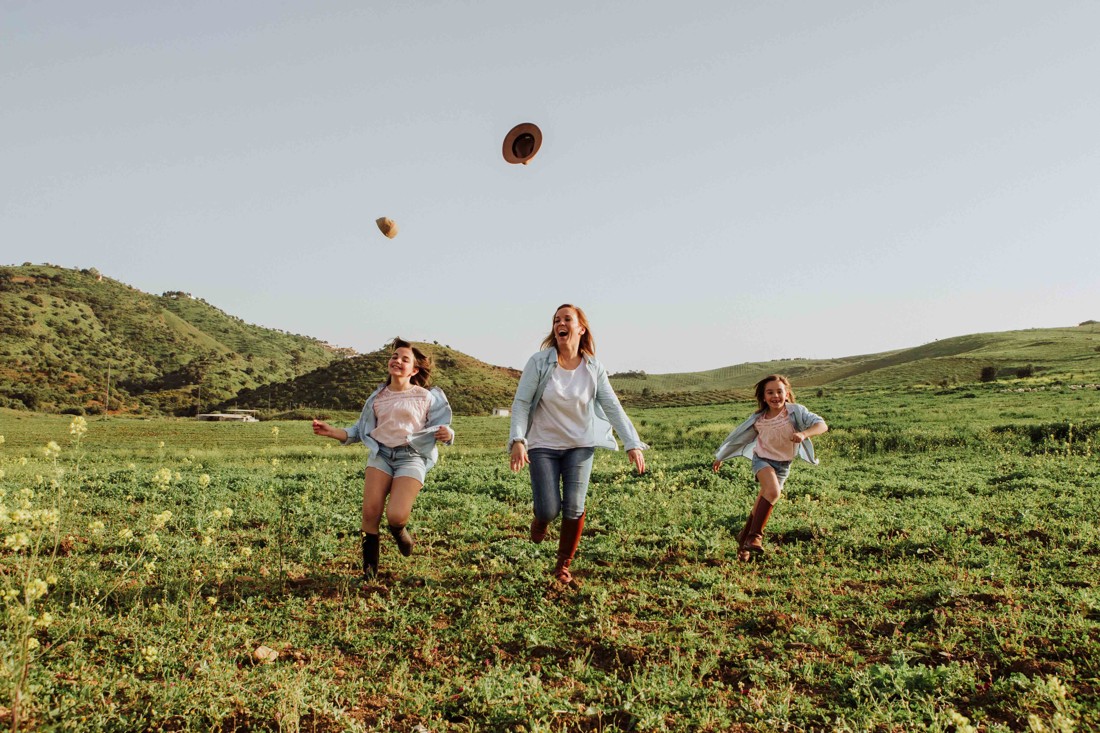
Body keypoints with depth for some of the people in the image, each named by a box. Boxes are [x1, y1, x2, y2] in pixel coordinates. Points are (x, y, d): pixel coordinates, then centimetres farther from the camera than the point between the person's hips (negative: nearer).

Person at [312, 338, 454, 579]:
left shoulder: (426, 397, 6)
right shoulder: (377, 397, 15)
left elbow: (441, 429, 5)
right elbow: (360, 431, 19)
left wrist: (447, 435, -19)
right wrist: (330, 431, 6)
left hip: (411, 457, -3)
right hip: (380, 454, 3)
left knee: (395, 516, -21)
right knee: (370, 513, -11)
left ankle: (399, 531, 19)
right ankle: (369, 571, 7)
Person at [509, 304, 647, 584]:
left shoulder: (593, 368, -5)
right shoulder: (539, 362, -12)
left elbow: (613, 408, -5)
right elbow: (521, 403, -12)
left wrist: (632, 444, -14)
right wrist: (518, 440, -25)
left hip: (581, 445, 2)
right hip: (543, 445, -1)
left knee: (574, 508, -7)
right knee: (549, 510, -8)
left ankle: (563, 565, 16)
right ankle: (539, 522, 32)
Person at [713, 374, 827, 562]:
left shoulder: (795, 411, -19)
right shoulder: (758, 419, -13)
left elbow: (822, 425, -28)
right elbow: (739, 436, 1)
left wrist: (804, 434, -48)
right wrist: (720, 457, 11)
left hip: (783, 464, 1)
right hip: (763, 459, -1)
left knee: (762, 506, 7)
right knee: (773, 491, -30)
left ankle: (744, 541, 27)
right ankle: (755, 536, -23)